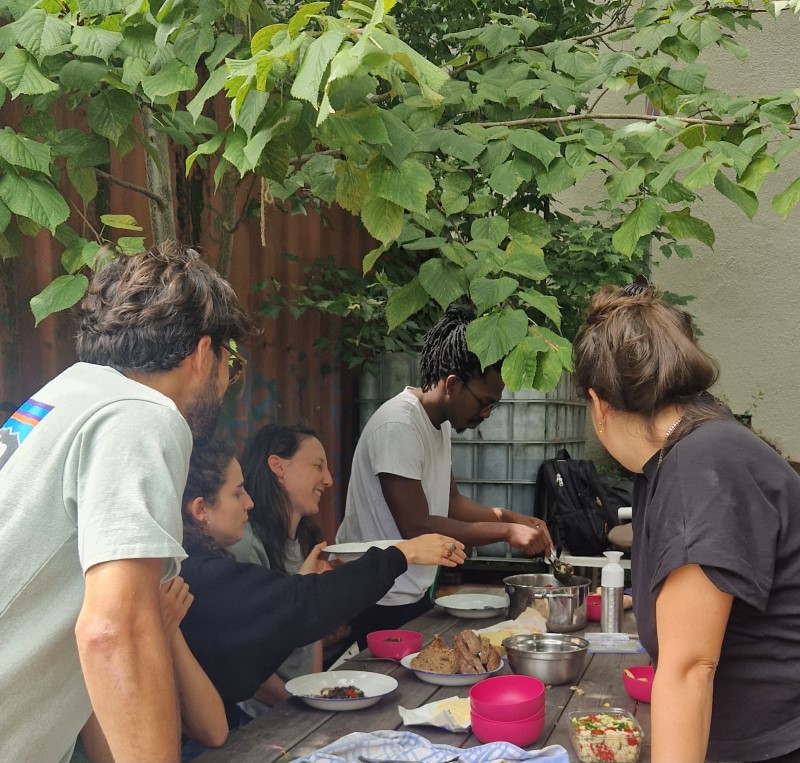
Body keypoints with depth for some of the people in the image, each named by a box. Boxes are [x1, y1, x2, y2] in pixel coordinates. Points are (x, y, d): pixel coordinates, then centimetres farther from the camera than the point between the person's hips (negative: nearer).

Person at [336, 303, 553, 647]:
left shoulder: (440, 421, 8)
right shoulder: (398, 425, -23)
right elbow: (416, 527, -25)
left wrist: (511, 517, -2)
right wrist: (506, 531, -21)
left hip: (414, 592, 9)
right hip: (382, 605, -9)